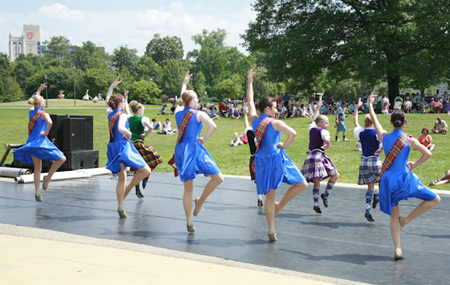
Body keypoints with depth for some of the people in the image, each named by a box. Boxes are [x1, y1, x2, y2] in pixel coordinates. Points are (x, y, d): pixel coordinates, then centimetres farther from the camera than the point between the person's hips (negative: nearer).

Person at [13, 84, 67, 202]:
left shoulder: (31, 111, 10)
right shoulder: (43, 114, -10)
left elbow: (33, 102, 32)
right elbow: (49, 122, -32)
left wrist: (39, 90, 38)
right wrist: (46, 133, -17)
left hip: (31, 143, 8)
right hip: (41, 142, -8)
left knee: (37, 168, 13)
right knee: (61, 159, 0)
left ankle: (37, 192, 10)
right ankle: (47, 178, -3)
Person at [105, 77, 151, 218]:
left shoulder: (109, 114, 10)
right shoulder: (122, 115, -11)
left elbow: (107, 101, 30)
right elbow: (120, 128, -31)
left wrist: (112, 87, 34)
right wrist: (128, 133, -12)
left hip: (114, 147, 8)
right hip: (124, 146, -8)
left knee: (122, 179, 14)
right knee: (146, 171, -3)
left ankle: (121, 207, 13)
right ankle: (126, 191, -1)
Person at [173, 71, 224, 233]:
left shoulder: (178, 112, 11)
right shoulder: (199, 114, -4)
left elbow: (181, 99, 32)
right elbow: (213, 126, -20)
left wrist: (184, 83, 46)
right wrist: (204, 139, -5)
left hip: (180, 151, 7)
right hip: (194, 149, -7)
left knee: (188, 189, 10)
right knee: (218, 178, 2)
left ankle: (189, 221, 12)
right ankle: (200, 201, 4)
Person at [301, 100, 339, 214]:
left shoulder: (312, 128, 14)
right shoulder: (323, 131, -6)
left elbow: (314, 119, 33)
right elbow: (326, 139, -27)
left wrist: (317, 108, 45)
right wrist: (327, 145, -6)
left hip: (310, 156, 7)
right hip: (319, 156, -7)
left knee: (316, 181, 4)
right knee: (335, 175, 4)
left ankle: (316, 203, -3)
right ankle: (326, 195, 0)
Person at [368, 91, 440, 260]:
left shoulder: (384, 137, 3)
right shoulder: (410, 140, -5)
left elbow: (374, 119, 16)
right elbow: (427, 154, -12)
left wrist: (370, 103, 29)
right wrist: (415, 165, 3)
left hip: (388, 180, 4)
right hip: (404, 179, -4)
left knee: (394, 217, 12)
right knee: (435, 199, 9)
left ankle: (397, 249, 6)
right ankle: (406, 220, -1)